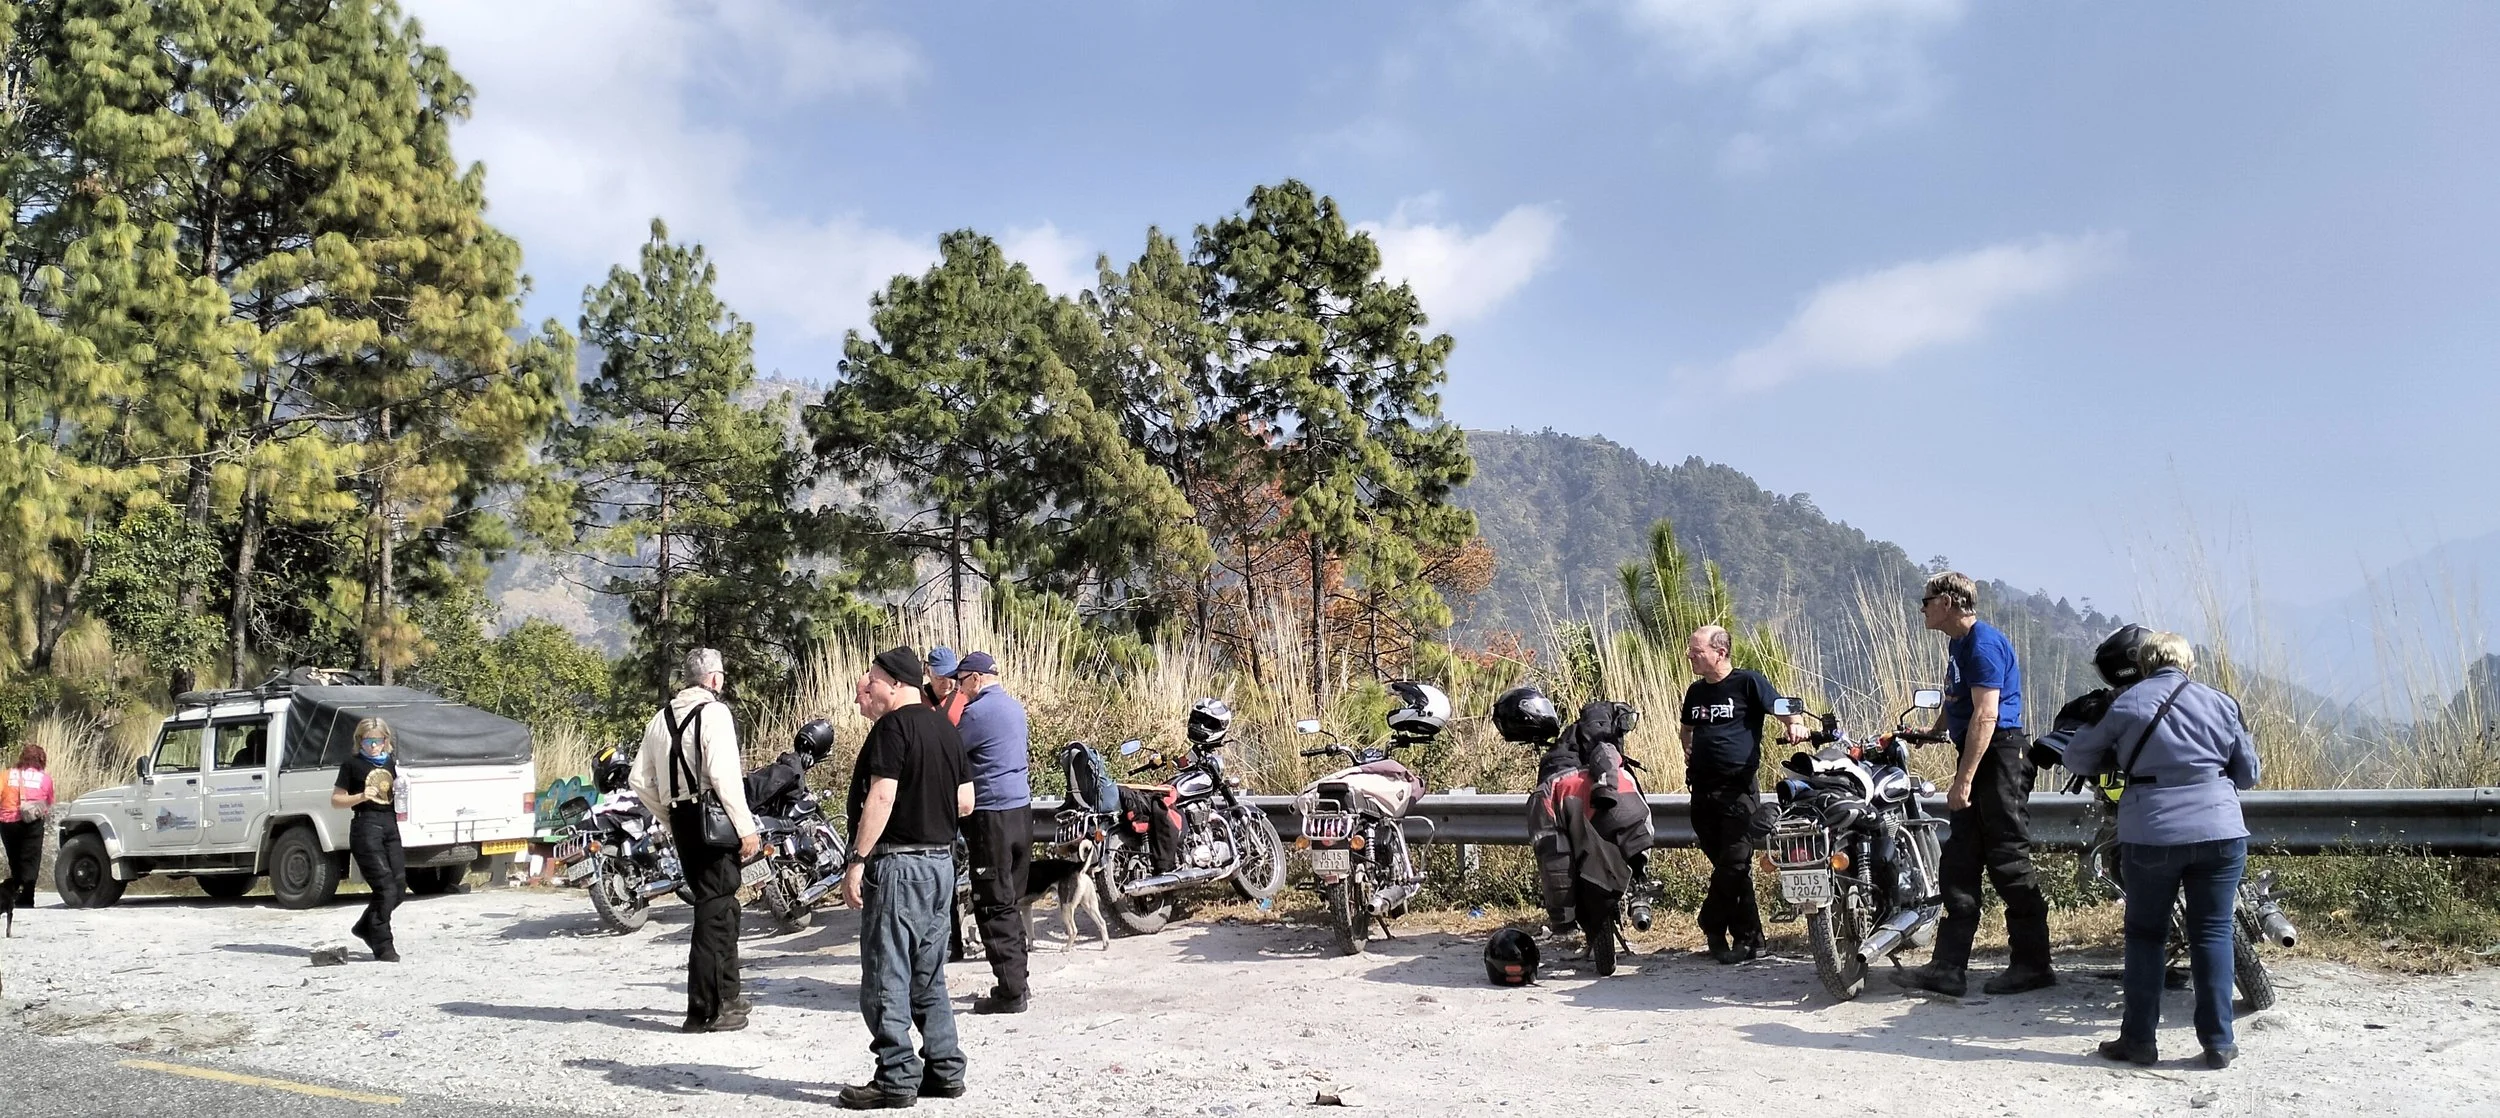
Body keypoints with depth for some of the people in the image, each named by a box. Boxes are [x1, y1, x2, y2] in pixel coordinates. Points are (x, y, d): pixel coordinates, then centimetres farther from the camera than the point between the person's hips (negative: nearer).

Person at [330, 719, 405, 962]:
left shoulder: (391, 763, 16)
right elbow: (336, 800, 0)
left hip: (390, 826, 6)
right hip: (366, 826, -6)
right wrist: (361, 797, -16)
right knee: (385, 888, -11)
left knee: (399, 888, 5)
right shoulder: (353, 764, 1)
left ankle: (365, 927, 29)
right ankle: (383, 947, -3)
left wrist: (402, 795, 6)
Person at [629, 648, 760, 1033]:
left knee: (716, 905, 19)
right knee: (715, 910, -3)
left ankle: (726, 997, 30)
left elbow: (641, 780, 13)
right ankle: (705, 1010, -2)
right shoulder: (714, 712, -11)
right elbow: (724, 774, -19)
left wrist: (669, 819, 21)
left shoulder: (661, 718, 13)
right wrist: (746, 827, -16)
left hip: (681, 819, 8)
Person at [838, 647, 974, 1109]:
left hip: (898, 863, -8)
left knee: (886, 977, -1)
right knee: (928, 976, 15)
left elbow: (881, 797, -20)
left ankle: (897, 1078, 2)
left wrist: (857, 861, -18)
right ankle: (945, 1071, 19)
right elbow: (965, 802, 12)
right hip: (942, 860, 8)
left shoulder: (893, 726, -12)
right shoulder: (946, 728, 12)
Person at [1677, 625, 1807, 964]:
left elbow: (1782, 708, -8)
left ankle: (1714, 929, 4)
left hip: (1738, 789, -6)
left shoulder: (1747, 681, -3)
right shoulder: (1696, 691, 15)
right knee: (1727, 867, 8)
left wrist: (1796, 724, -29)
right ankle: (1750, 939, 15)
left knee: (1734, 866, -9)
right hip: (1702, 790, 6)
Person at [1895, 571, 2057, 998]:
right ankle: (1948, 968, 8)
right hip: (1979, 758, 10)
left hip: (2000, 757, -10)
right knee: (1959, 865, 7)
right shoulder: (1959, 643, 16)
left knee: (2008, 862, -4)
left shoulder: (1983, 643, -15)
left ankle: (2033, 965, 7)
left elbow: (1986, 716, -22)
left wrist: (1963, 780, -25)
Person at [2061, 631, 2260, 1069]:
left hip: (2151, 837, -1)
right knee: (2212, 932, 8)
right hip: (2220, 834, 2)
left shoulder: (2125, 705, 1)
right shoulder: (2220, 704, 7)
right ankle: (2218, 1042, 11)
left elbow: (2077, 758, 5)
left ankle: (2139, 1039, 11)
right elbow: (2248, 774, 12)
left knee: (2146, 934, 8)